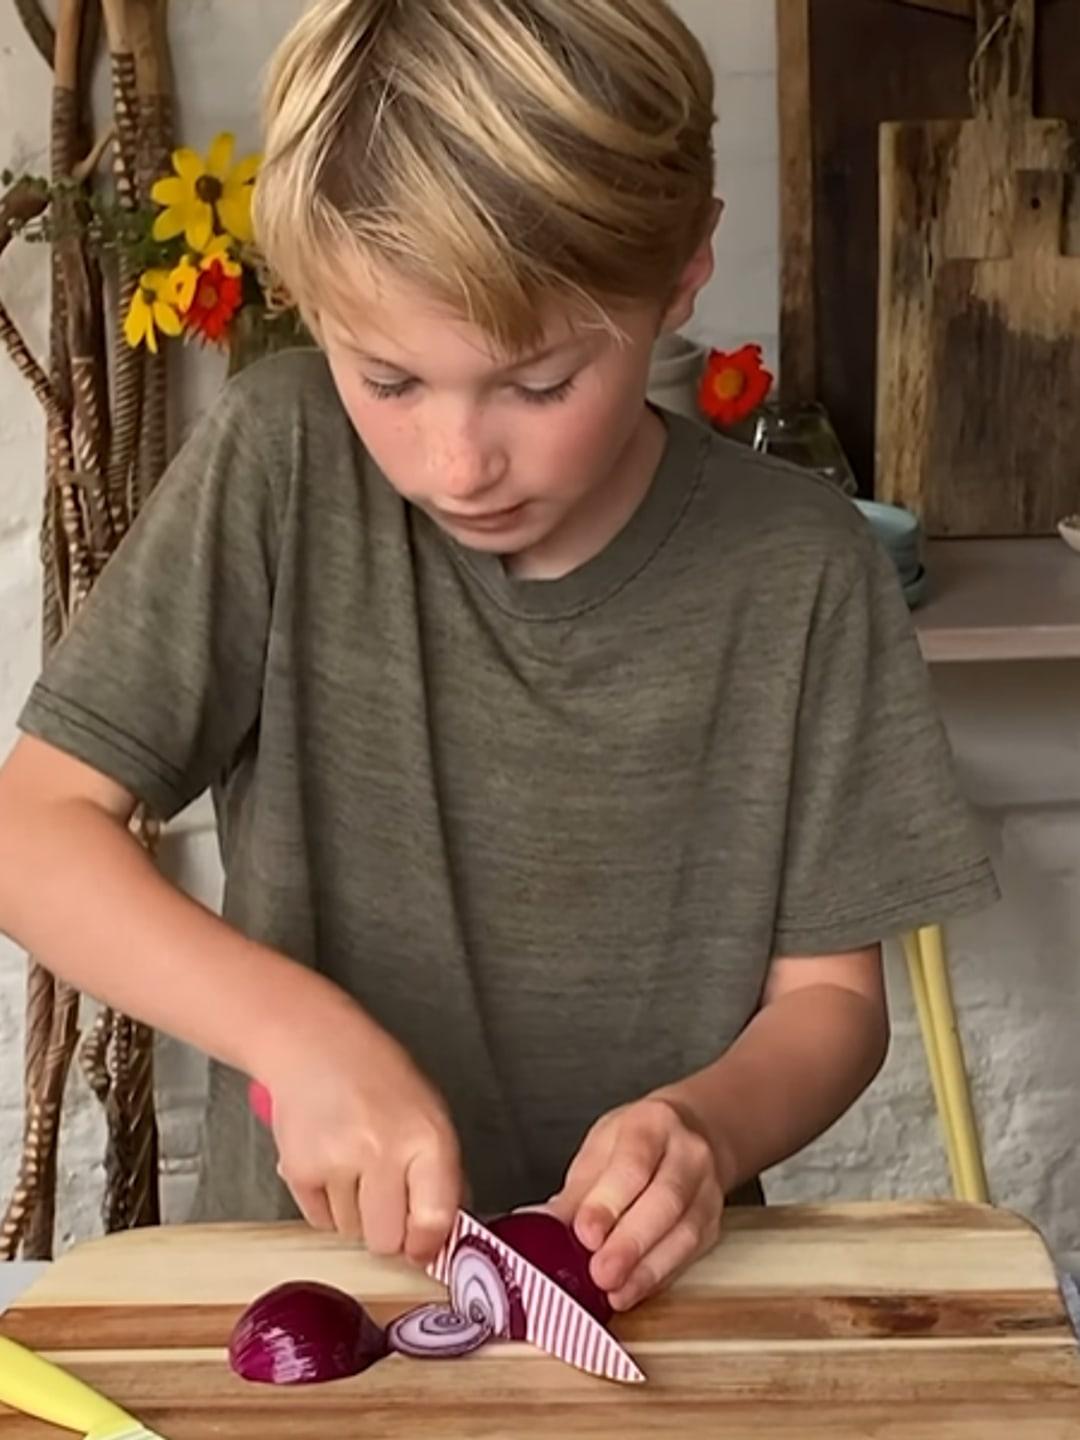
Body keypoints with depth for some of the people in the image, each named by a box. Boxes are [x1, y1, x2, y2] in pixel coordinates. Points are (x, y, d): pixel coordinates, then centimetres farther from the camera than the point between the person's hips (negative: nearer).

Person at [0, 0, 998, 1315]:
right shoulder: (280, 466, -9)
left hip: (645, 1289, 1)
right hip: (305, 1251, 0)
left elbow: (830, 995, 0)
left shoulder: (798, 570, -8)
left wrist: (707, 1126, -21)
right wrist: (301, 1034, -22)